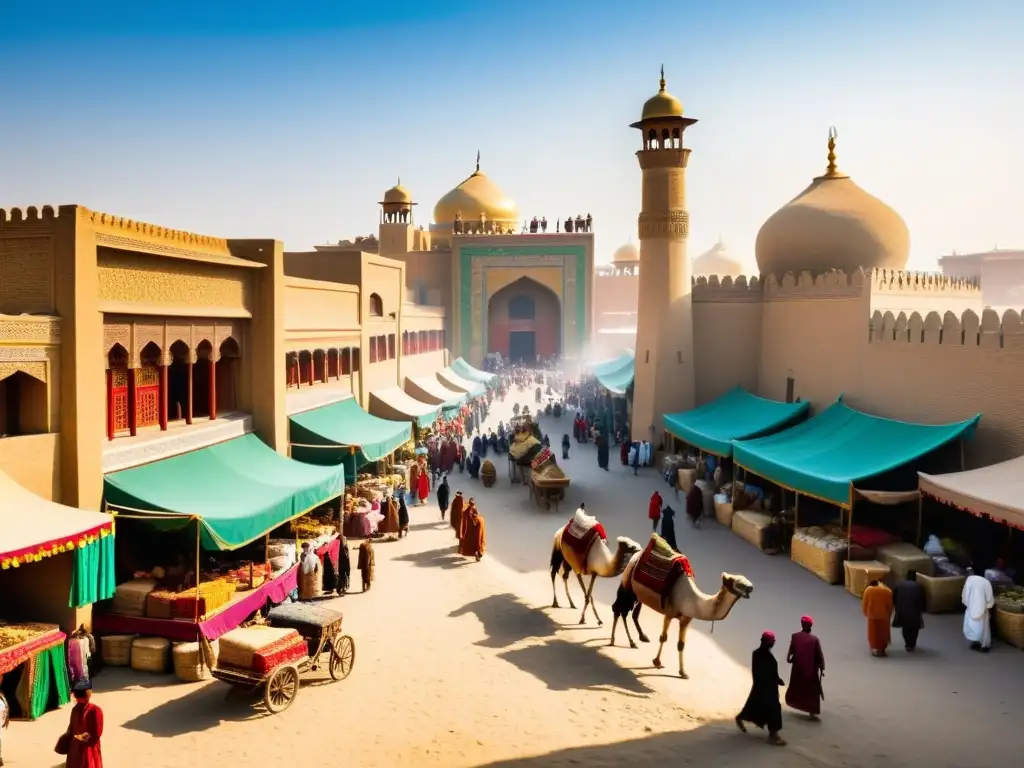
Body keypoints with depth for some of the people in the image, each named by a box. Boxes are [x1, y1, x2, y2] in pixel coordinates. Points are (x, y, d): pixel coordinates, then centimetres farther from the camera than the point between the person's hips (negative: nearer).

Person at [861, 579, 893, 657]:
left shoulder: (868, 590, -3)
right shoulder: (888, 591, -4)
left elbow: (864, 604, 0)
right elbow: (890, 605, 0)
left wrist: (866, 613, 14)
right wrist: (888, 615, 12)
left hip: (872, 615, 0)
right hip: (883, 616, 0)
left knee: (873, 632, 13)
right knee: (882, 633, 13)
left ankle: (875, 649, 15)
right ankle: (881, 650, 17)